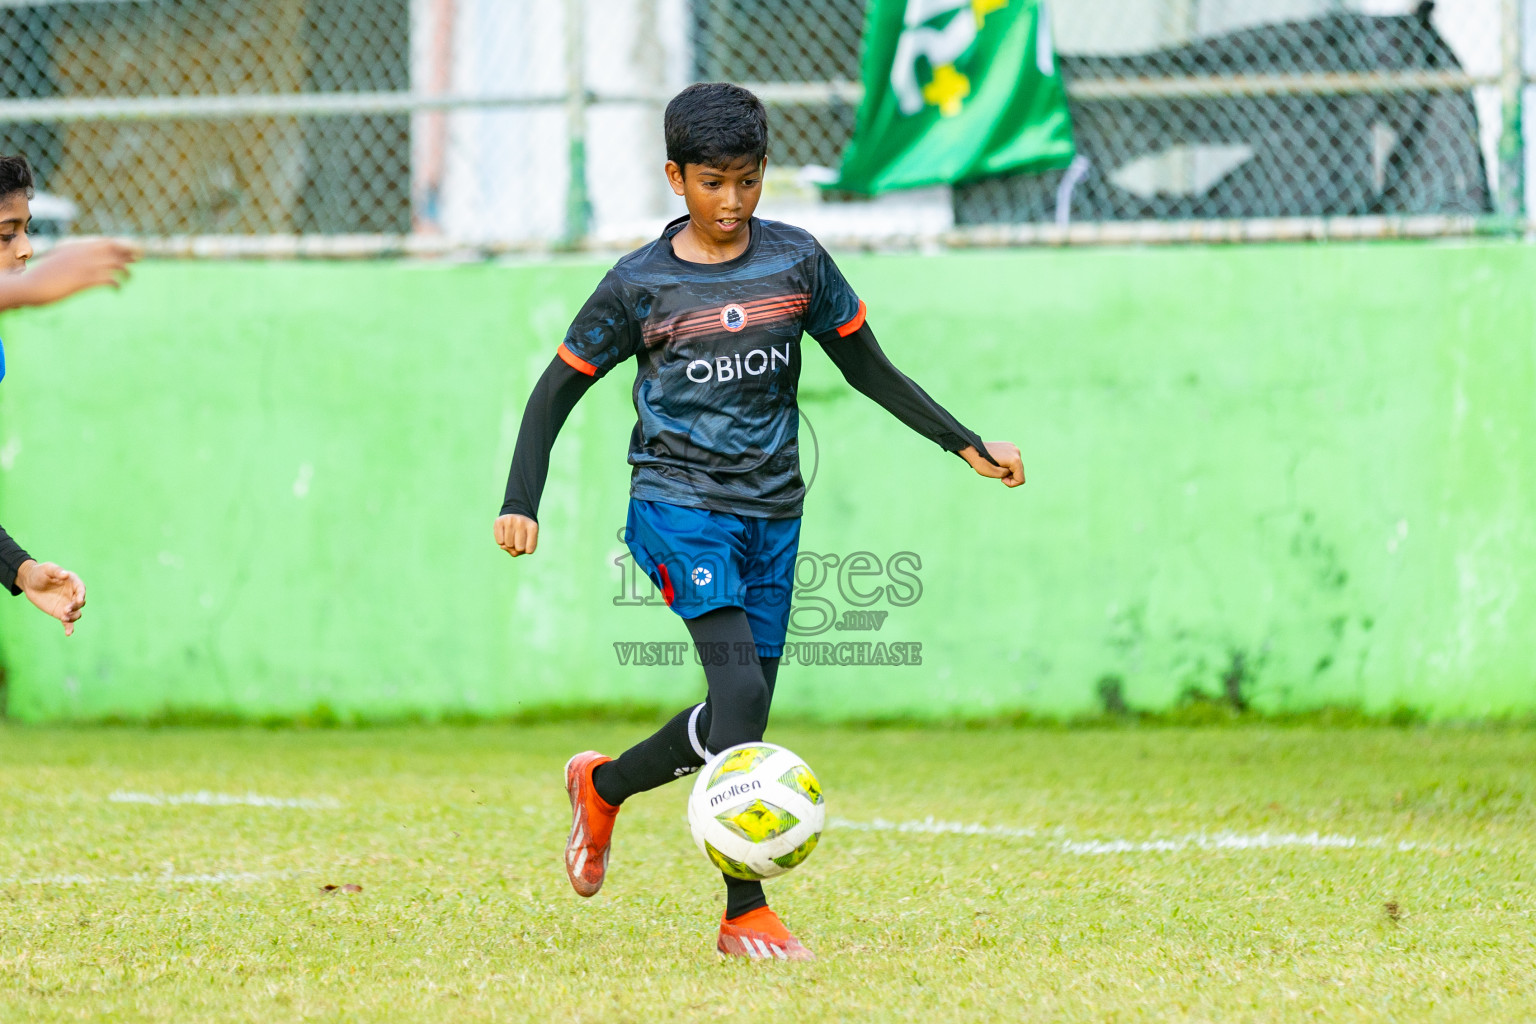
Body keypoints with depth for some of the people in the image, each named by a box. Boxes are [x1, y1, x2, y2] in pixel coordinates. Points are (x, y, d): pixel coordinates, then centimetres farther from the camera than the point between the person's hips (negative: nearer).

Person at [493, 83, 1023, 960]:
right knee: (739, 693, -21)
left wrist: (968, 445, 8)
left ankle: (604, 785, 32)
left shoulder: (797, 262, 4)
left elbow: (871, 371, 14)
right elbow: (558, 392, 3)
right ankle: (747, 913, -17)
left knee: (741, 721, 4)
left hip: (772, 509, 4)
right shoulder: (640, 285, -4)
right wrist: (522, 503, -9)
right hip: (679, 502, -4)